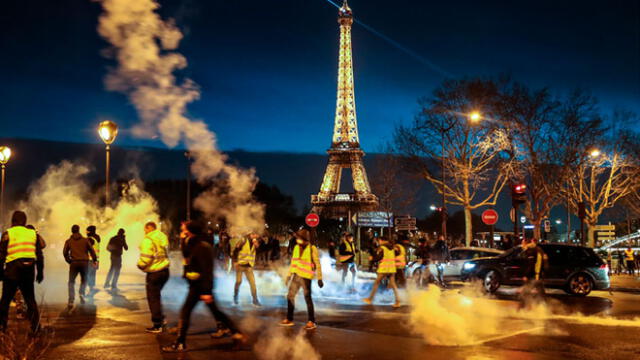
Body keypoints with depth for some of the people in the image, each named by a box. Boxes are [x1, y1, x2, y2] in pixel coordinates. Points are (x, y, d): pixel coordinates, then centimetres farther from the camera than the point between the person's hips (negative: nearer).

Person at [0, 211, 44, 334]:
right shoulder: (33, 234, 11)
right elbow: (39, 255, 10)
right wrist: (40, 272, 15)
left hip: (12, 269, -3)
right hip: (29, 270, 3)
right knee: (30, 299, 10)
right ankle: (35, 326, 1)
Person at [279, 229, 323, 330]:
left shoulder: (312, 249, -11)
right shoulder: (296, 247, 8)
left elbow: (318, 264, -9)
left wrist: (319, 278, -12)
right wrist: (289, 275, 17)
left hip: (306, 277, -7)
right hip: (296, 276, 7)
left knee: (308, 298, -3)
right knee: (290, 296, 10)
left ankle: (311, 322, 5)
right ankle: (289, 319, 22)